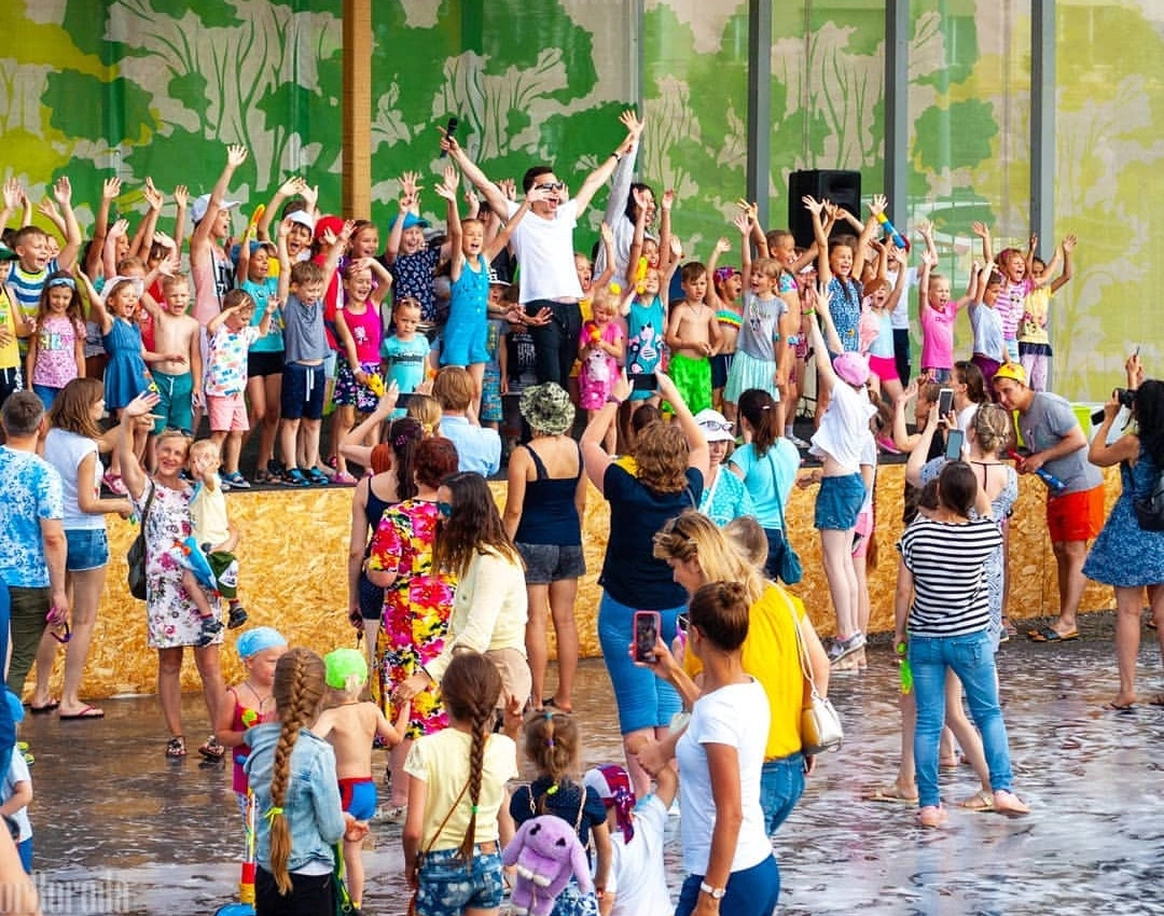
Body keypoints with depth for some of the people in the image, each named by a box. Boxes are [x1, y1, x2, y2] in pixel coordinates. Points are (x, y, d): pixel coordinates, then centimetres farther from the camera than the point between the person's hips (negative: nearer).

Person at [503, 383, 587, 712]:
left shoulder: (523, 455, -15)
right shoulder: (575, 450, 1)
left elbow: (514, 510, -13)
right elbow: (581, 503, 10)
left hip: (534, 541, -5)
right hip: (569, 541, 5)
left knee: (535, 620, -1)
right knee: (565, 618, 11)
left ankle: (537, 699, 1)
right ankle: (565, 696, 16)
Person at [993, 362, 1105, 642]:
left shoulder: (1049, 406, -18)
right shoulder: (1023, 417, 10)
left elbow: (1079, 440, -24)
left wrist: (1041, 458, -20)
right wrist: (1027, 462, -2)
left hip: (1080, 485, -10)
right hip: (1057, 489, 10)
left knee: (1074, 552, -8)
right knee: (1061, 552, 9)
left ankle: (1067, 622, -9)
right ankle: (1065, 621, 13)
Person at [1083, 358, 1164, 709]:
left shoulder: (1133, 443, -17)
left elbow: (1095, 456, 1)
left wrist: (1109, 417, 8)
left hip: (1132, 533, -5)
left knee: (1128, 611, -1)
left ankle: (1127, 689, -3)